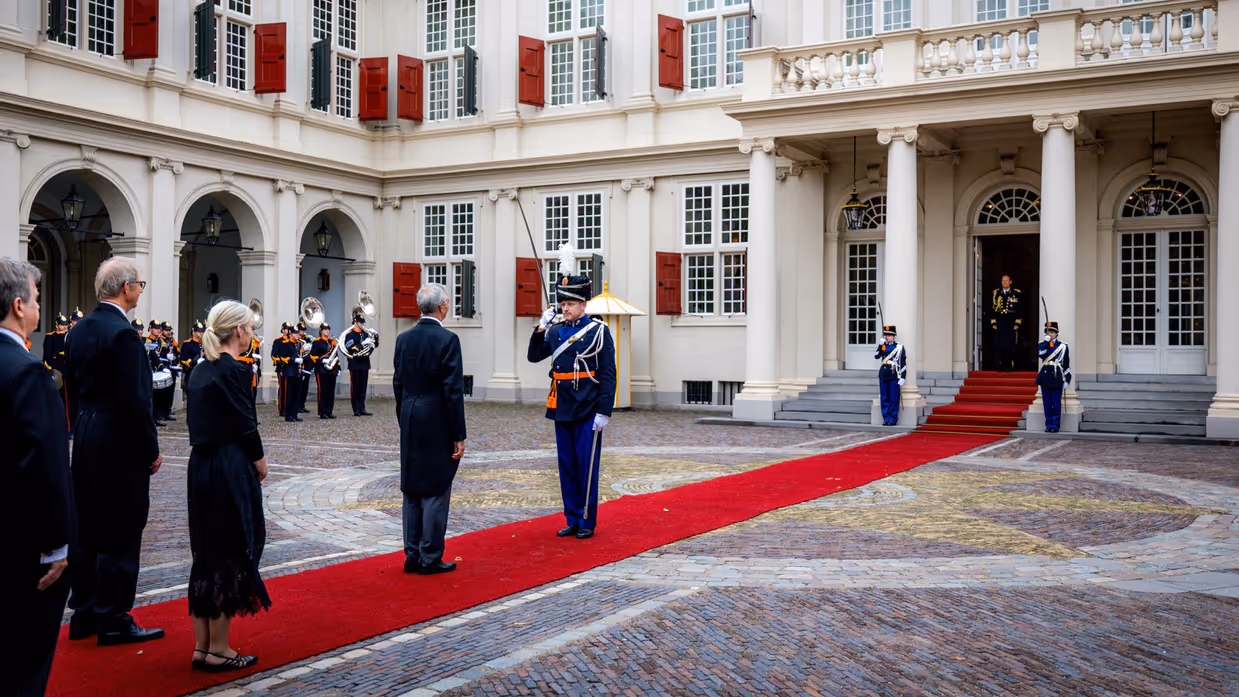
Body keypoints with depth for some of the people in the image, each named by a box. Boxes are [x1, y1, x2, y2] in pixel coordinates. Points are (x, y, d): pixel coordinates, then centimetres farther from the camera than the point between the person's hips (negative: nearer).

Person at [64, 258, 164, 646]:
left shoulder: (79, 330, 9)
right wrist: (151, 450, -13)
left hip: (86, 436, 9)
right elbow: (135, 399, -21)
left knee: (87, 529, 15)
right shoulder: (123, 333, -18)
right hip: (119, 442, -9)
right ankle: (113, 620, 7)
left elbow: (74, 385, 14)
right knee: (120, 534, 0)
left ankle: (84, 614, 25)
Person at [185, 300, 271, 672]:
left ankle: (201, 646, 20)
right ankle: (219, 650, 8)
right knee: (231, 554, 1)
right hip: (230, 470, -9)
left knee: (206, 552, 14)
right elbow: (246, 424, -16)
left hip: (201, 466, 9)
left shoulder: (201, 369, 11)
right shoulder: (235, 370, -14)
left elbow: (197, 421, 11)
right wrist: (260, 461, 0)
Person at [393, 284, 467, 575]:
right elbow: (453, 391, -15)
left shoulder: (404, 339, 6)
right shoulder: (447, 340, -13)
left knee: (412, 490, 12)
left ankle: (412, 555, 19)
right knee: (436, 491, 1)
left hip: (410, 425, 6)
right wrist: (459, 436, -11)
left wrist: (404, 424, 18)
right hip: (437, 426, -6)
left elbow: (398, 385, 10)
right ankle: (430, 558, 6)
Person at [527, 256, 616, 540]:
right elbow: (534, 356, 8)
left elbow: (608, 375, -7)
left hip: (588, 412, -5)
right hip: (562, 410, 5)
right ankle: (572, 519, 19)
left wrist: (604, 412, -12)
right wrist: (541, 327, -5)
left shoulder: (599, 331, -5)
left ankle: (587, 522, 11)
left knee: (587, 467, 1)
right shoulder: (556, 331, 11)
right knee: (567, 467, 10)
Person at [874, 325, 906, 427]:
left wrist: (902, 378, -7)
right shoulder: (883, 346, 12)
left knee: (894, 399, -2)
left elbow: (903, 364, -1)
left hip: (894, 377, -4)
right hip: (883, 376, 4)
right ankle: (886, 419, 12)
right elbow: (876, 356, -1)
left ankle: (893, 420, 4)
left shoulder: (899, 347, 0)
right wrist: (880, 344, -7)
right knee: (884, 399, 6)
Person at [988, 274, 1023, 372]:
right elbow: (992, 309, 11)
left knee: (1010, 347, -5)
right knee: (998, 347, -3)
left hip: (1011, 326, -2)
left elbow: (1020, 310, 3)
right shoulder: (996, 293, 11)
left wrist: (1017, 323, -5)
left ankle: (1010, 366, 1)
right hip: (999, 325, 2)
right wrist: (993, 323, 3)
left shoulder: (1016, 294, 4)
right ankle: (1001, 367, 3)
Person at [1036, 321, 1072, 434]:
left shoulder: (1063, 346, 4)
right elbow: (1040, 354, -13)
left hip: (1057, 377, -2)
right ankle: (1049, 424, 12)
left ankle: (1055, 425, 6)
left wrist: (1067, 379, 1)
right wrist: (1046, 341, -14)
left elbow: (1066, 364, 5)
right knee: (1047, 403, 5)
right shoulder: (1043, 344, 10)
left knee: (1056, 403, -1)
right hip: (1045, 377, 2)